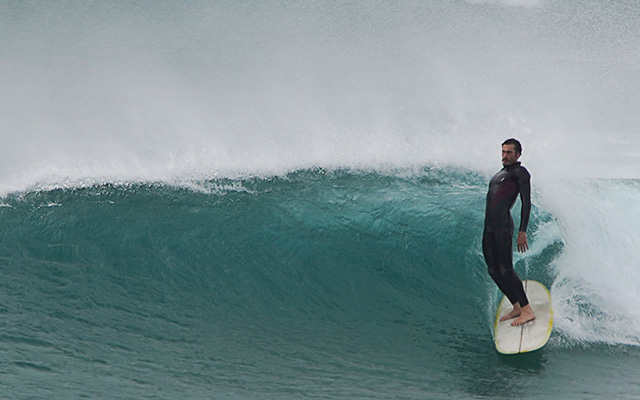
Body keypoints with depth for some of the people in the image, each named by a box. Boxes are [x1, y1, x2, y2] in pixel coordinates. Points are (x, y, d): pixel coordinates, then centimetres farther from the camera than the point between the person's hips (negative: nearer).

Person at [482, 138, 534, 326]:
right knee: (494, 271, 5)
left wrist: (522, 232, -16)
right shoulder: (499, 174, 26)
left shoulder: (520, 172, 1)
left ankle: (527, 310, -13)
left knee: (505, 269, -15)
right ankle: (517, 307, 13)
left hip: (503, 225, -8)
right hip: (489, 226, 8)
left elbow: (526, 203, -7)